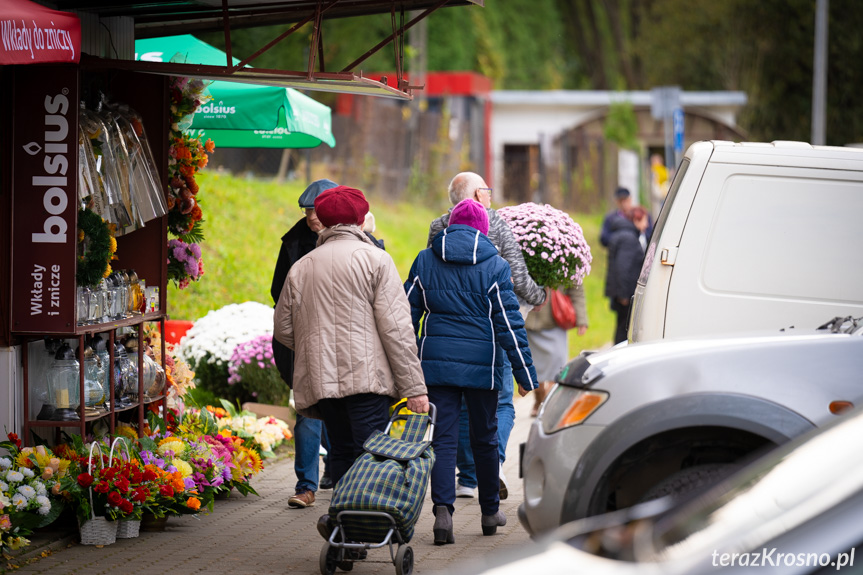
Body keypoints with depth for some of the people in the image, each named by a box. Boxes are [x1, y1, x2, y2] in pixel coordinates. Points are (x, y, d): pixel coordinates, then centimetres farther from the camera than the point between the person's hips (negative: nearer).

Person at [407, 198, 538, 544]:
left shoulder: (425, 262, 3)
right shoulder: (494, 266, -3)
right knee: (484, 438, 13)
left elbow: (407, 314, 5)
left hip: (436, 361, 1)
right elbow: (509, 322, -5)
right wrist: (525, 372, -1)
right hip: (482, 364, -1)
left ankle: (443, 509, -18)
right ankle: (490, 512, 24)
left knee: (443, 438, 1)